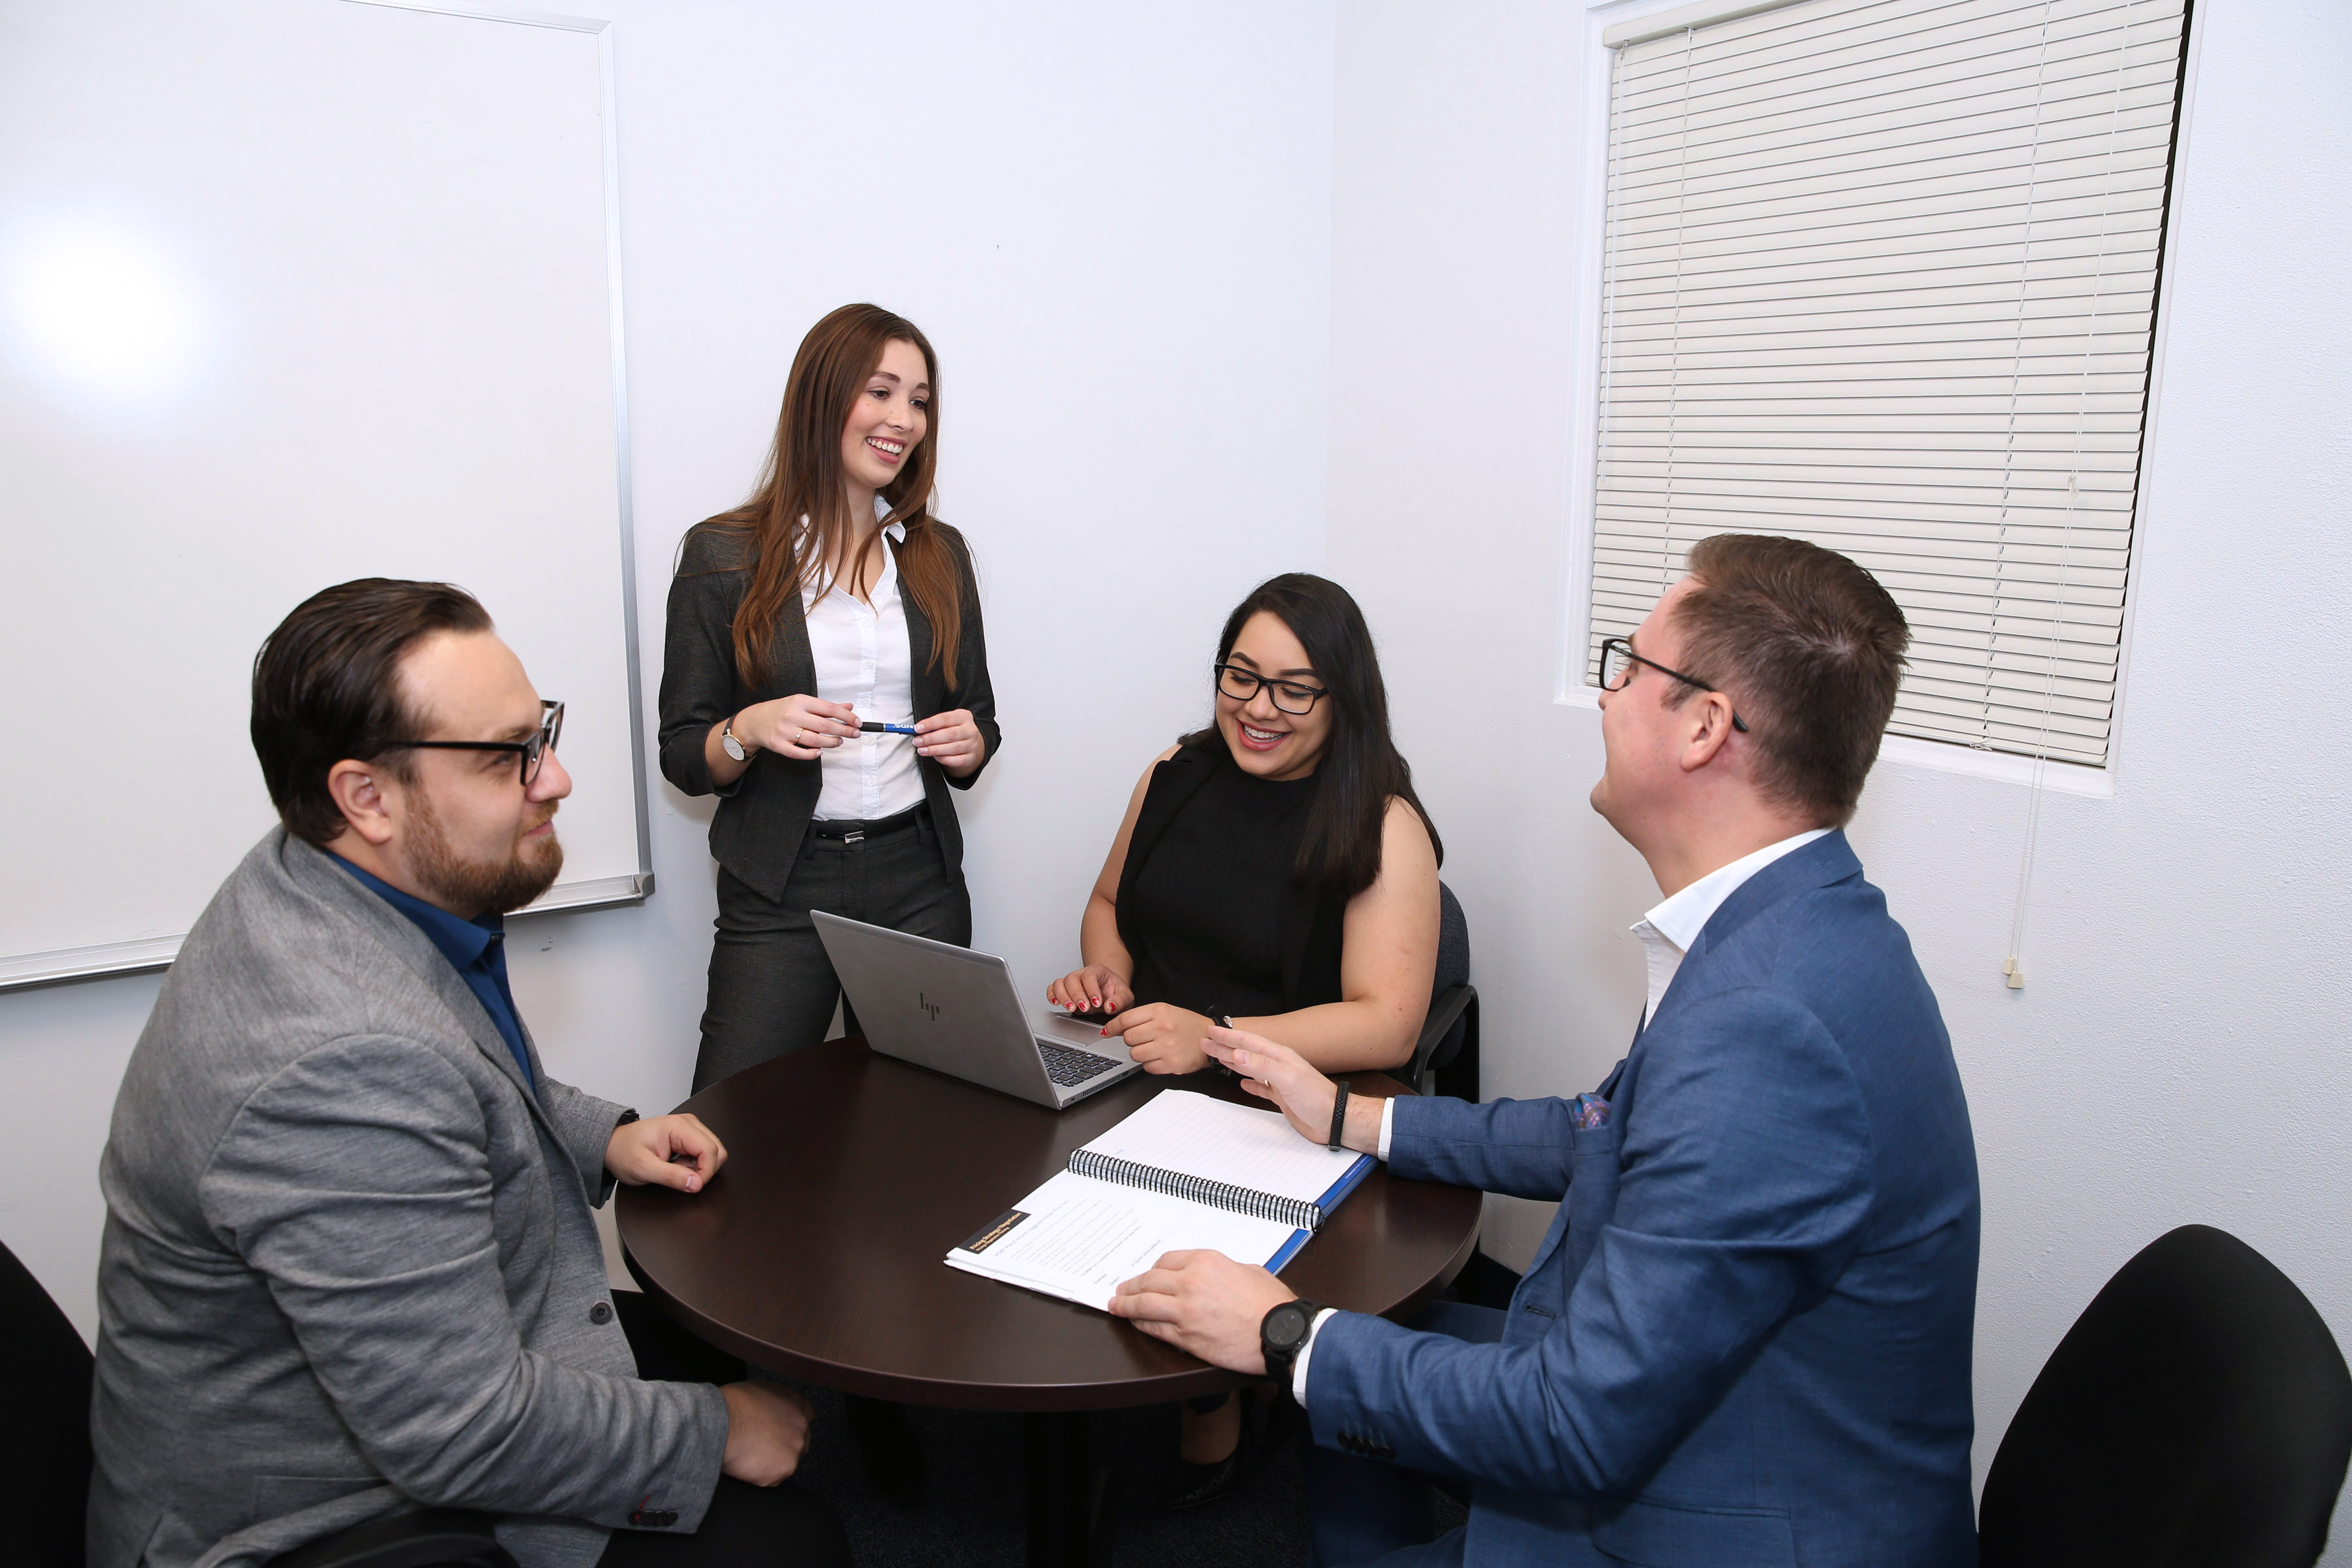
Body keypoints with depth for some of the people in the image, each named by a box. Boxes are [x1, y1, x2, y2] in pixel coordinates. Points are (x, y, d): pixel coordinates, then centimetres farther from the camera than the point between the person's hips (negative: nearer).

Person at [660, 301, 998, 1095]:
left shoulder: (941, 553, 9)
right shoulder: (722, 554, -3)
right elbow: (681, 757, -1)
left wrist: (968, 744, -6)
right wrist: (750, 731, -20)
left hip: (920, 883, 4)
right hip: (781, 891, -3)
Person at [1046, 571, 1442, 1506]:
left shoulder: (1383, 827, -8)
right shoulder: (1178, 774, 9)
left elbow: (1387, 1028, -16)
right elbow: (1109, 903, 23)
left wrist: (1218, 1038, -27)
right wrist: (1106, 977, 1)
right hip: (1135, 1077, 5)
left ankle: (1207, 1417, 2)